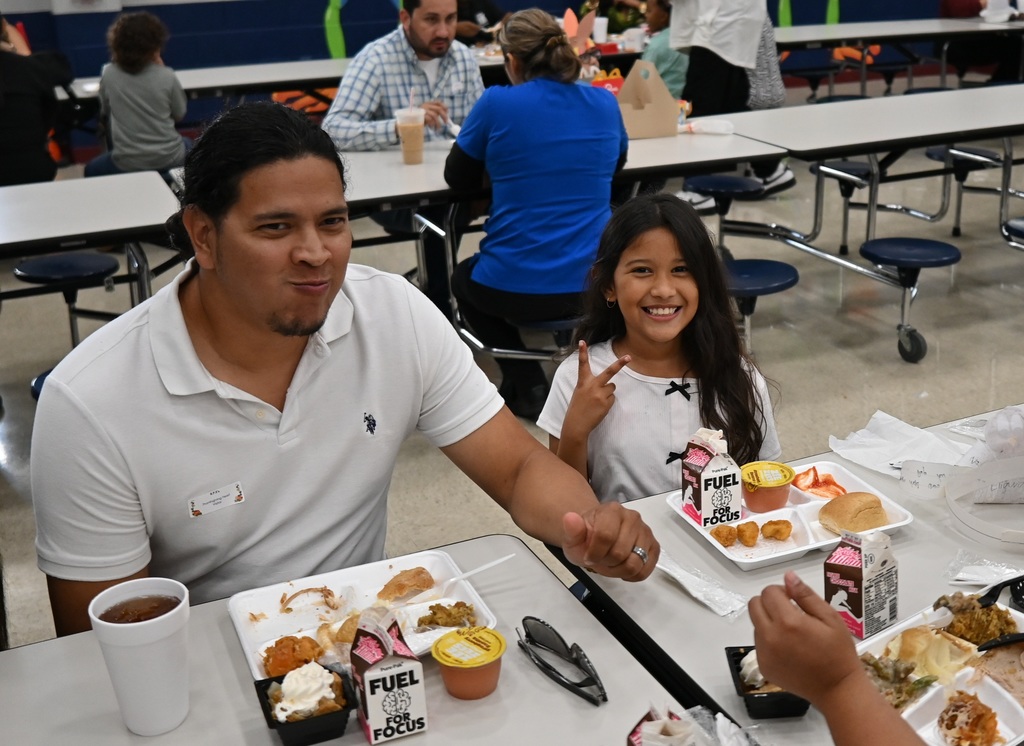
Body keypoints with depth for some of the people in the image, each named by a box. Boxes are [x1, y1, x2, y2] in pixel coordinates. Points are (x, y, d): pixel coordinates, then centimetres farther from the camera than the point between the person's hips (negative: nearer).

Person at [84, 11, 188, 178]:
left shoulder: (108, 74, -7)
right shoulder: (167, 76, -12)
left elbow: (104, 113, 8)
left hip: (126, 164, 0)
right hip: (169, 159, 0)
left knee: (91, 170, 32)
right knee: (189, 145, 37)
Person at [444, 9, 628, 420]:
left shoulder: (497, 104, -9)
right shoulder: (604, 103, 2)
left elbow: (458, 177, 5)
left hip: (515, 288, -4)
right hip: (595, 283, 5)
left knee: (463, 278, 31)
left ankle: (526, 387, 17)